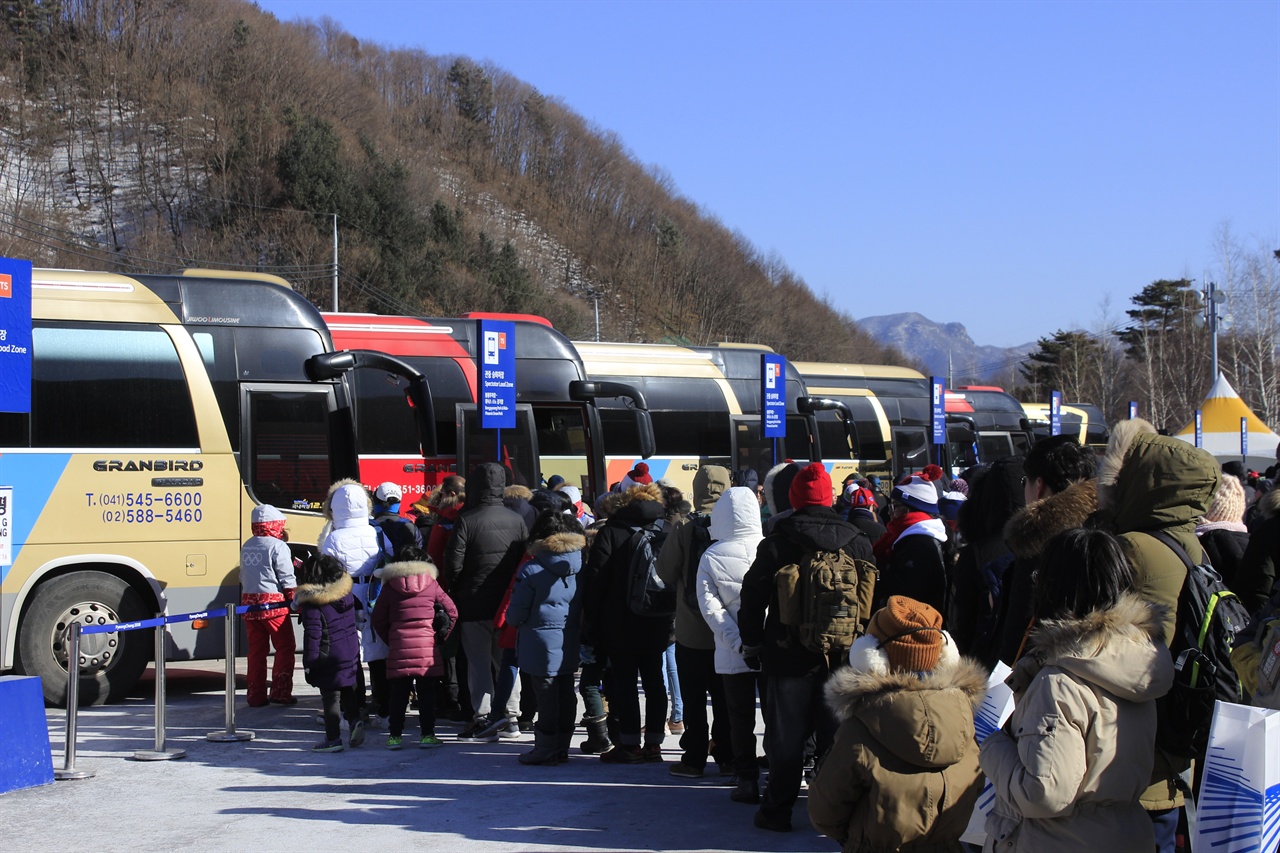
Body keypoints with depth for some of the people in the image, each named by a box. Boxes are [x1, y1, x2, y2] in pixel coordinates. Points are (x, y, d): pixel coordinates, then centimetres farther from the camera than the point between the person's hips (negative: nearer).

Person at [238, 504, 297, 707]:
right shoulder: (277, 546, -10)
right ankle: (280, 692, 0)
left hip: (249, 601, 7)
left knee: (256, 649, 11)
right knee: (285, 647, 4)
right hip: (272, 603, -7)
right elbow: (287, 579, -12)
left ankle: (256, 695, 13)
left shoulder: (247, 546, 11)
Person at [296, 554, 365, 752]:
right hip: (351, 653, 6)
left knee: (330, 698, 2)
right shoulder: (347, 593, 2)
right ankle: (355, 721, 2)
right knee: (348, 692, 20)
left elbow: (312, 635, -17)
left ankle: (333, 739, 6)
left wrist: (309, 662, -11)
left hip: (329, 658, -6)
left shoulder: (311, 603, -16)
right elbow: (360, 609, 18)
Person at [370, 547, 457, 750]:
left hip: (398, 647, 1)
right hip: (427, 648, -1)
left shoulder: (389, 587, 4)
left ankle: (394, 735, 7)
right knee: (427, 693, 5)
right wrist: (440, 637, 11)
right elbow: (452, 612, 3)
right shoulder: (431, 584, 2)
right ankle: (427, 735, 4)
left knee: (398, 694, 7)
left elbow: (377, 619, 7)